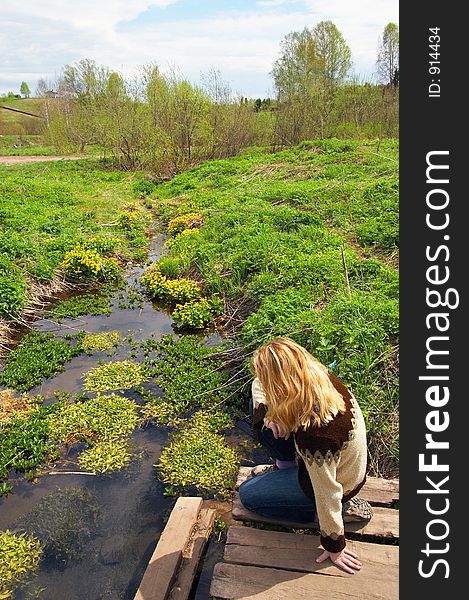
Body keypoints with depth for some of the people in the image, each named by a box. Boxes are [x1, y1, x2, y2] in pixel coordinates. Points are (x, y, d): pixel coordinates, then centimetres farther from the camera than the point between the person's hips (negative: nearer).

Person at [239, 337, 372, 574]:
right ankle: (285, 466, 18)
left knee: (248, 495, 8)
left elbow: (327, 492, -27)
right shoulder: (319, 376, -21)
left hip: (339, 480, -7)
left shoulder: (314, 433, -42)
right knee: (257, 406, -2)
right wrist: (268, 414, -19)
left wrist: (334, 547, -11)